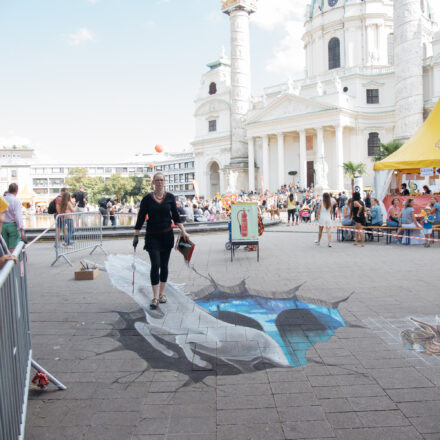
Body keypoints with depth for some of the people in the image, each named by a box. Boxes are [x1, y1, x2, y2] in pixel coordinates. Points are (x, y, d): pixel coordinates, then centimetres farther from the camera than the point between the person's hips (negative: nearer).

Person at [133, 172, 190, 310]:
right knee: (155, 265, -10)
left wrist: (183, 232, 0)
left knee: (164, 265, 9)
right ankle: (155, 297, -4)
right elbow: (141, 218, 0)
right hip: (152, 236, -2)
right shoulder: (147, 199, -3)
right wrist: (136, 235, -2)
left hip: (167, 235, 2)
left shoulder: (170, 197, 2)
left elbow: (175, 216, 7)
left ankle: (162, 293, 23)